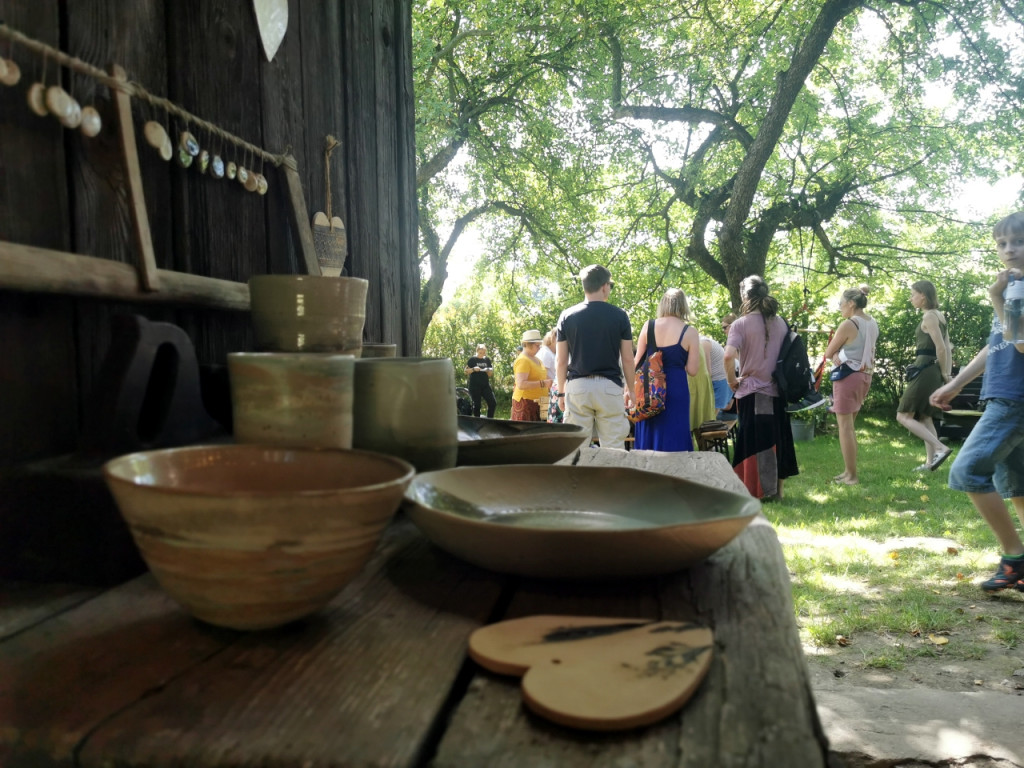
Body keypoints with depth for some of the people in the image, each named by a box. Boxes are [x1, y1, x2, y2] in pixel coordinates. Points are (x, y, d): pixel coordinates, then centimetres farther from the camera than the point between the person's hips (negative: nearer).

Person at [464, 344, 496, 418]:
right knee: (476, 405, 0)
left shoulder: (487, 360, 11)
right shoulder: (472, 359, -1)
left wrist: (490, 371, -7)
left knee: (492, 403, -5)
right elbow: (466, 371, -2)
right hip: (475, 386, -4)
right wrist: (473, 369, -19)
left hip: (485, 385, 4)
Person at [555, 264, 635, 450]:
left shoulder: (567, 316, 2)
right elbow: (627, 359, 1)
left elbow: (561, 361, 3)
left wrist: (561, 392, 12)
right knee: (614, 448, 4)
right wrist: (630, 389, 13)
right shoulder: (619, 316, -1)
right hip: (609, 386, -1)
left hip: (578, 386, 1)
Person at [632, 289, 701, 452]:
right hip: (676, 388, -3)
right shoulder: (690, 332, -7)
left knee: (648, 436, 13)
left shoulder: (648, 326, 0)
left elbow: (637, 362, 5)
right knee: (672, 439, 4)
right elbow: (693, 370, -6)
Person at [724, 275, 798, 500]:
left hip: (751, 391, -4)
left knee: (754, 442, 5)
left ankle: (759, 490, 10)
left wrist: (732, 381, -10)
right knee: (777, 439, 15)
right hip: (777, 390, 5)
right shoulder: (780, 322, 5)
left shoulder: (741, 324, -11)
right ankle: (776, 489, 23)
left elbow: (728, 356, -23)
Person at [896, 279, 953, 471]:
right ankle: (931, 461, 15)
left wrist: (944, 373, -8)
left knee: (904, 416, -6)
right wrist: (947, 373, 10)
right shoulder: (939, 315, 15)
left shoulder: (929, 316, -13)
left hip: (924, 370, -10)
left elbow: (941, 348, -19)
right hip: (933, 371, 10)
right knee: (924, 417, 14)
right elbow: (947, 347, 14)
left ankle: (940, 448, -14)